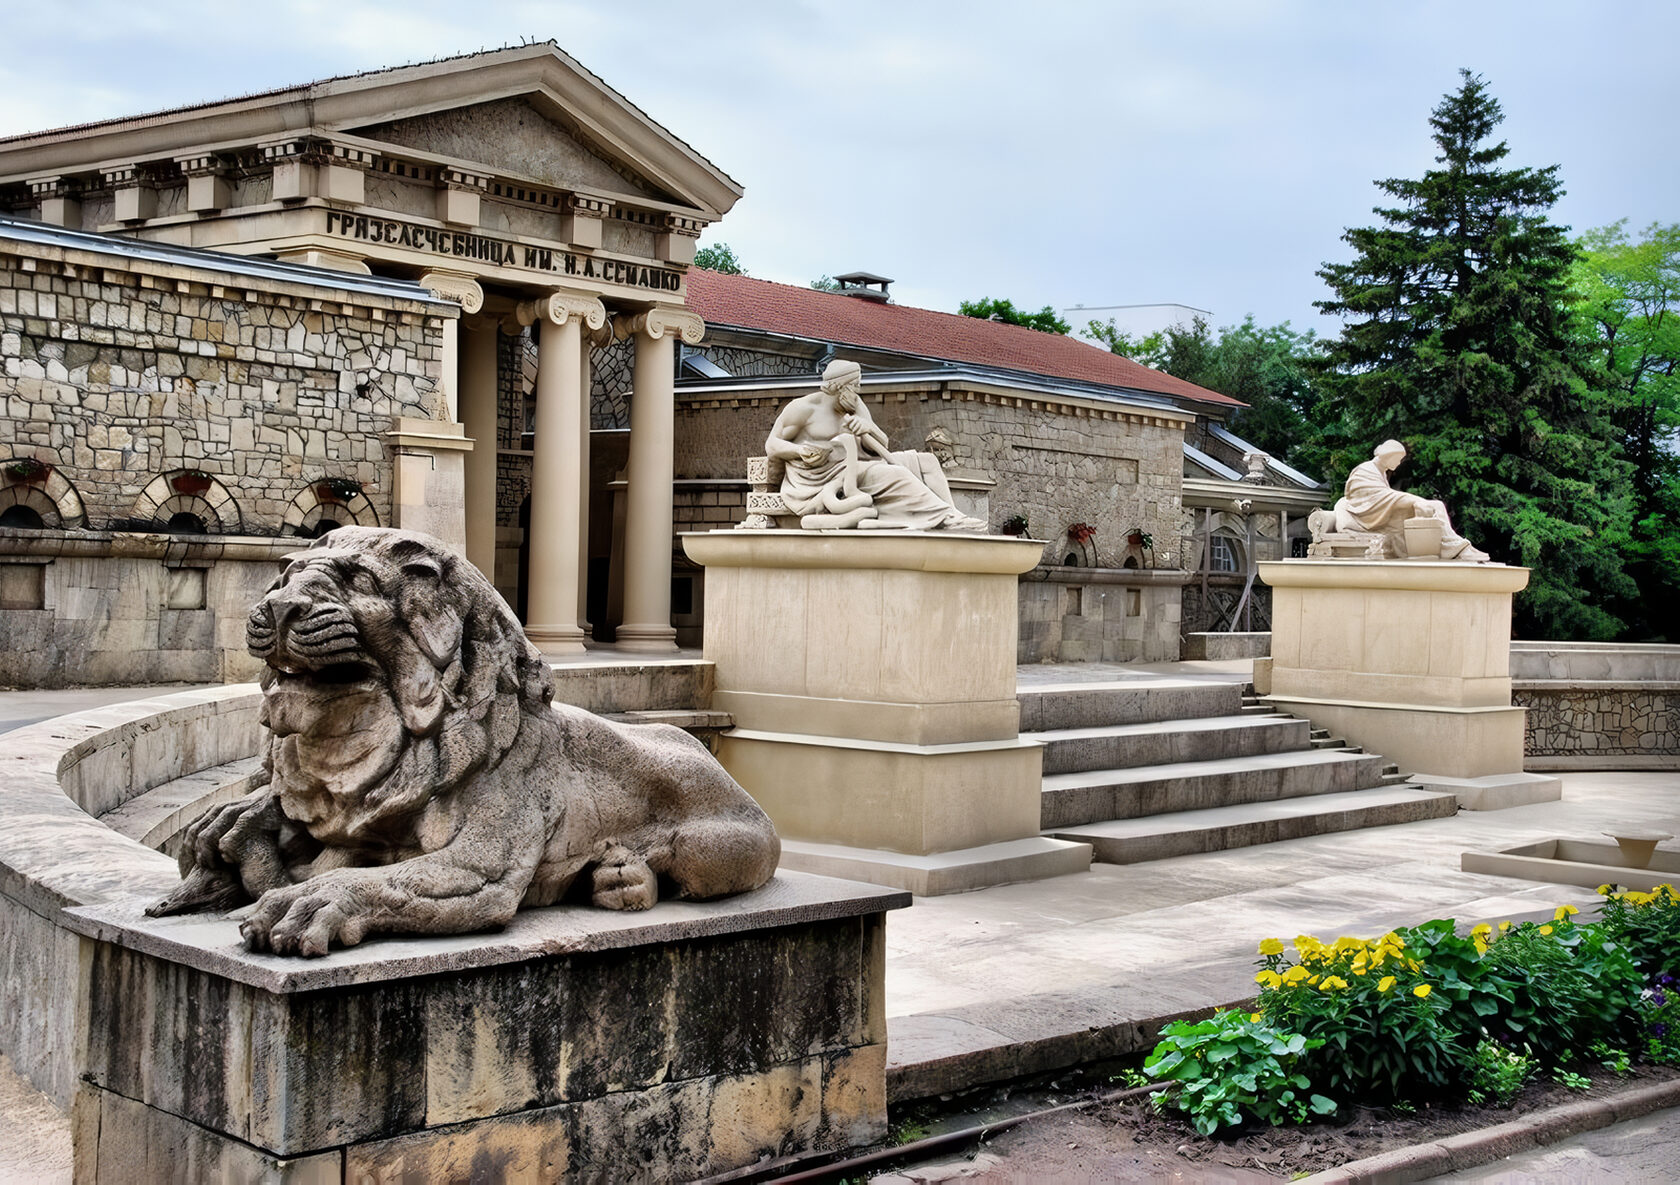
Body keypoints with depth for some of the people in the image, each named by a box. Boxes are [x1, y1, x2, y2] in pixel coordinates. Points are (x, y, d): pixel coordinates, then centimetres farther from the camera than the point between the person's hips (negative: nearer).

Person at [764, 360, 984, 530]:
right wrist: (800, 450, -23)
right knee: (893, 475, -30)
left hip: (856, 466, 8)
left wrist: (868, 428, -16)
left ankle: (949, 521, -25)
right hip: (825, 477, -8)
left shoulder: (855, 406, 13)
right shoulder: (804, 408, -5)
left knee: (925, 462, -7)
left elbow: (882, 445, 7)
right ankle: (949, 518, -31)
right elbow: (772, 445, -3)